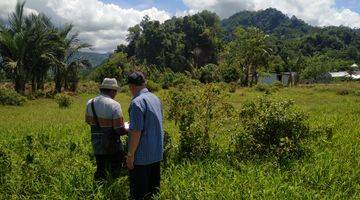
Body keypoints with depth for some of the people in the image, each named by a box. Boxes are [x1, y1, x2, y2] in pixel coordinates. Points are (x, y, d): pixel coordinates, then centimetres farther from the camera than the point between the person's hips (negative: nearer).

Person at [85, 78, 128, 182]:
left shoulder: (90, 103, -1)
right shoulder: (114, 105, -19)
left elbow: (88, 120, 16)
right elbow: (120, 130, -20)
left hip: (96, 145, 6)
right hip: (112, 146, -5)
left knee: (100, 170, 19)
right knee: (114, 173, 10)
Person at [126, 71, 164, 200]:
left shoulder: (137, 102, -18)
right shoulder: (155, 98, 7)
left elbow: (136, 131, -22)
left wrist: (130, 154, -15)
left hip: (142, 155, -8)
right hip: (157, 153, 8)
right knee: (154, 188, 18)